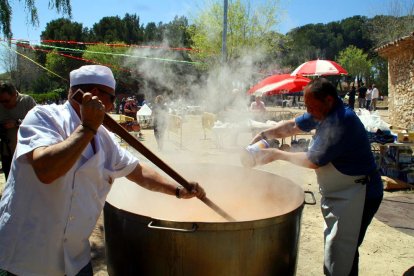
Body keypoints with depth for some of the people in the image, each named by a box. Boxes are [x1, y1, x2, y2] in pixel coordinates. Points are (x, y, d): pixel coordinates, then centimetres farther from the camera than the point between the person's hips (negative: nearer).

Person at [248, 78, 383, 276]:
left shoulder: (340, 122, -28)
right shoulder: (324, 113, 1)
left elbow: (313, 161, -24)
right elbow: (292, 126, 10)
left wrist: (276, 154, -14)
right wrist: (264, 135, -4)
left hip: (356, 195, -10)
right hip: (336, 193, 10)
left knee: (340, 260, -3)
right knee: (334, 246, 23)